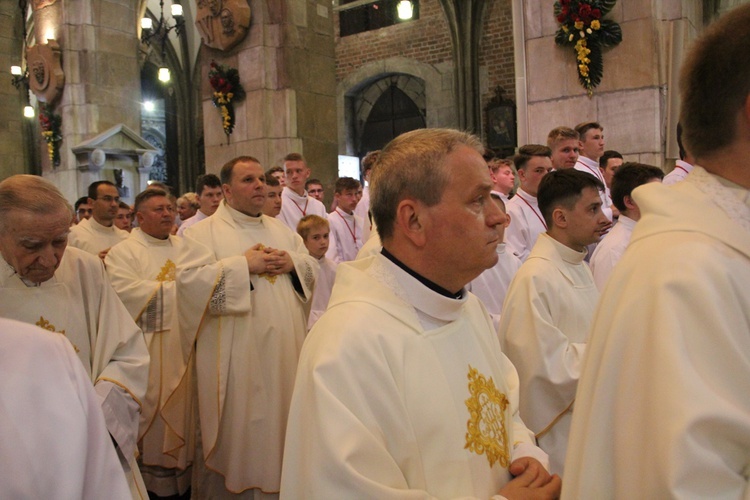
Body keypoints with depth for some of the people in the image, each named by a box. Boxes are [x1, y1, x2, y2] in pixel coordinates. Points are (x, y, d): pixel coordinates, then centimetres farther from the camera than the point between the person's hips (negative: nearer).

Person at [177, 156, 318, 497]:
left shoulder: (281, 230, 15)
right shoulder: (204, 232, -2)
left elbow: (312, 268, 15)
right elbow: (189, 280, -16)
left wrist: (293, 262, -6)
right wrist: (244, 265, -17)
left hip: (284, 350, 5)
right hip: (235, 354, -5)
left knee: (279, 416, 12)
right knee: (235, 426, 3)